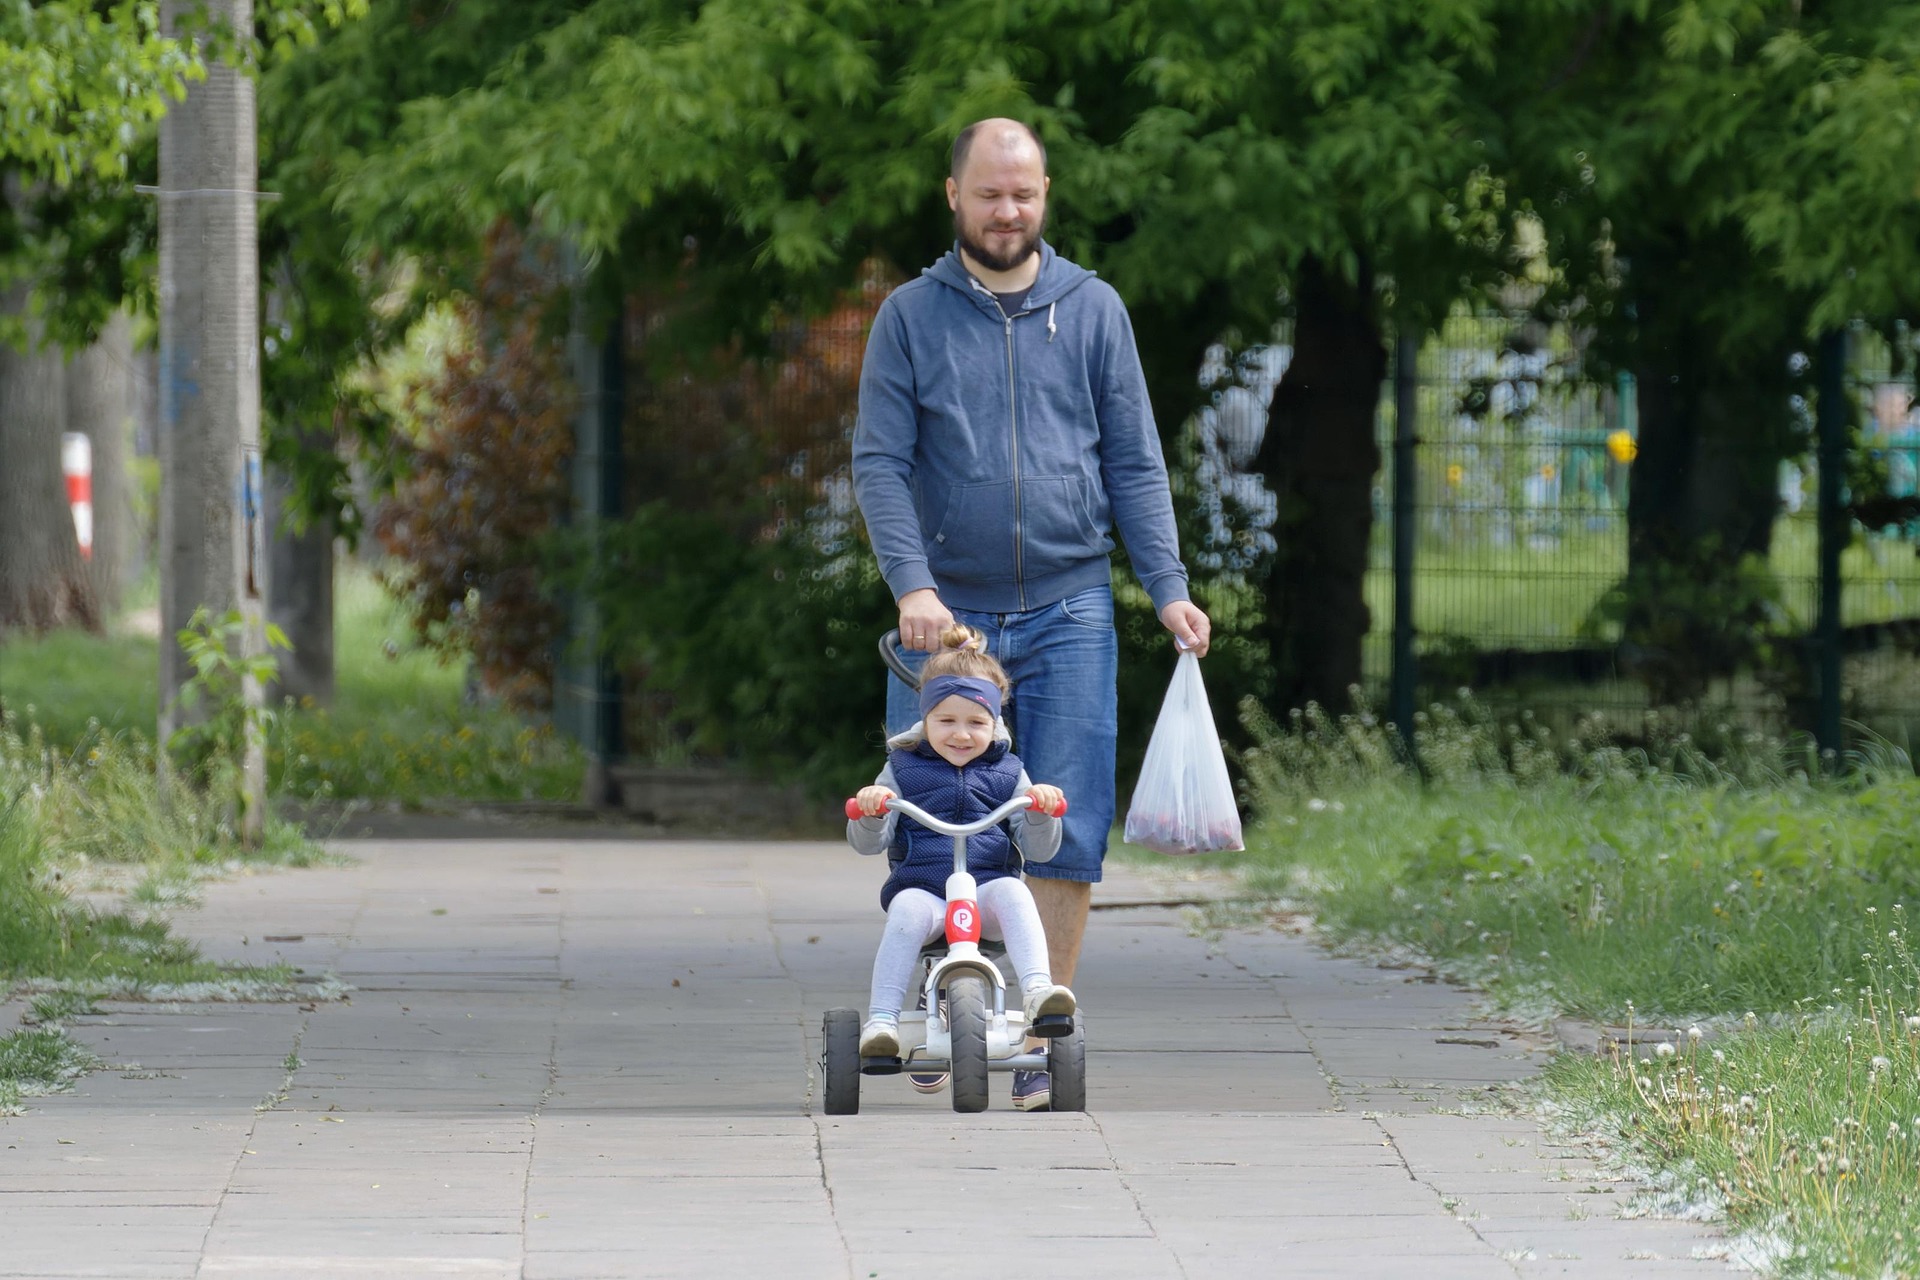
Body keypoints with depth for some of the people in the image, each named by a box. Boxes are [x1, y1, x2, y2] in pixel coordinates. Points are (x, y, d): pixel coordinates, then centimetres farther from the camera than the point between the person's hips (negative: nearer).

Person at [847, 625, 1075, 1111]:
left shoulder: (1005, 774, 14)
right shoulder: (904, 769, 13)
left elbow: (1039, 850, 7)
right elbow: (868, 843, 5)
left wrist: (1041, 811, -13)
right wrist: (869, 812, -17)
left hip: (988, 885, 1)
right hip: (921, 885, -1)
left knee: (1012, 892, -33)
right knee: (908, 910, -35)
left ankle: (1037, 991, -48)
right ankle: (880, 1023, -43)